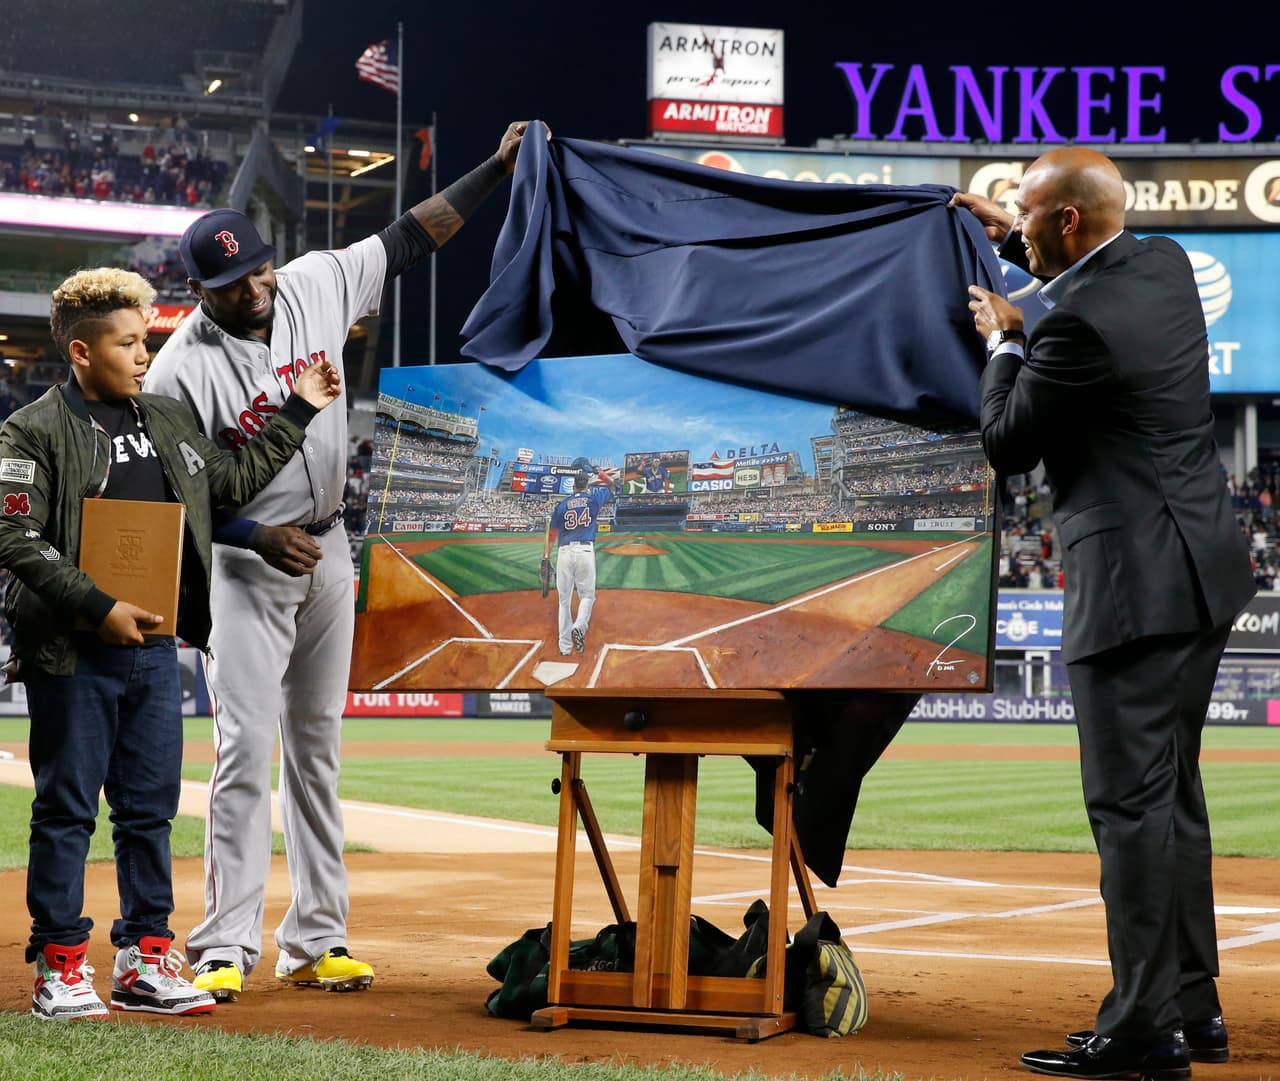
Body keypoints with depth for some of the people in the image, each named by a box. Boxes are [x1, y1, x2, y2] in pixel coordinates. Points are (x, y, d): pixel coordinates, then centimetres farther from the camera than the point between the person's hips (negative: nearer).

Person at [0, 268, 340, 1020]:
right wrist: (101, 610, -19)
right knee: (67, 809, 0)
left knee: (151, 808, 9)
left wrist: (300, 413, 21)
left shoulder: (169, 422, 14)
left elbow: (235, 480, 25)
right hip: (73, 654, -6)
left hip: (153, 648, 6)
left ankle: (144, 961, 17)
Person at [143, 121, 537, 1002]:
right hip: (244, 565, -5)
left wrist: (497, 169, 0)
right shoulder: (184, 369, -17)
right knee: (245, 749, -10)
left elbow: (411, 239, 4)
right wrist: (260, 537, -24)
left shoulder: (317, 285, -5)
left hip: (327, 552, 5)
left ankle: (316, 942, 13)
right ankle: (227, 949, -6)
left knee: (317, 747, 8)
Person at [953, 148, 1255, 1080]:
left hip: (1137, 585, -10)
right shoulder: (1166, 265, 8)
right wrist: (1013, 237, 30)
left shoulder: (1079, 323, -19)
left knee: (1132, 801, -6)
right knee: (1172, 793, 16)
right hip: (1202, 574, 10)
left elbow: (1008, 447, -7)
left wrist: (1005, 345, 7)